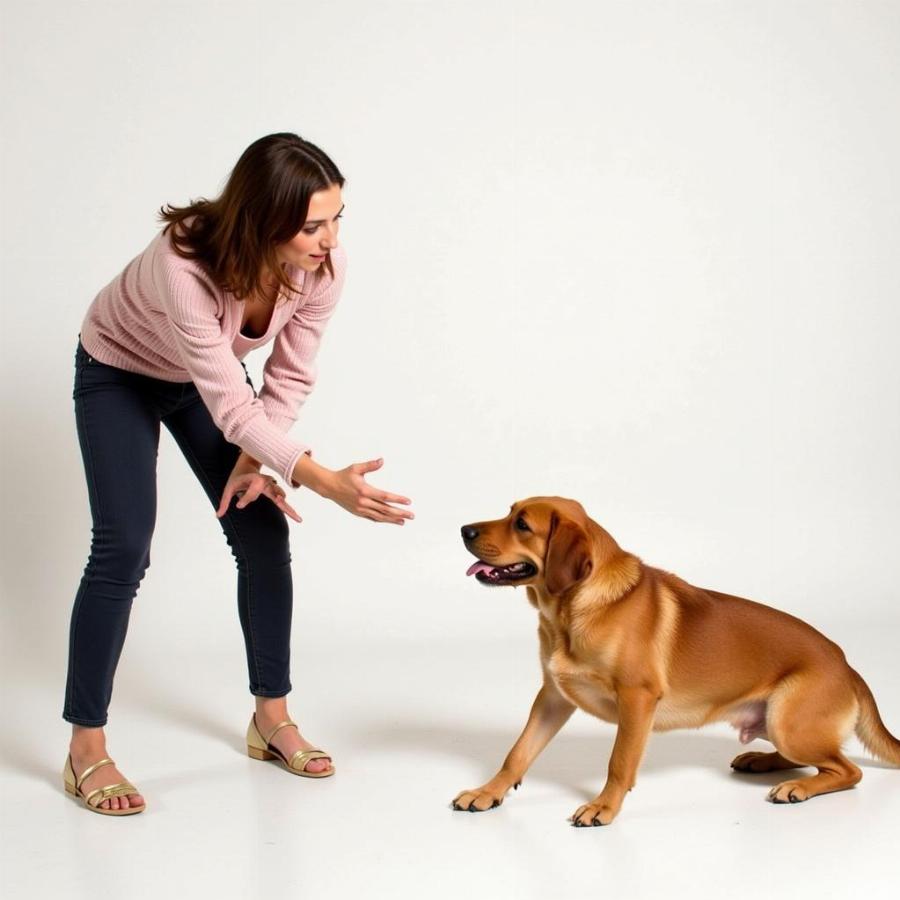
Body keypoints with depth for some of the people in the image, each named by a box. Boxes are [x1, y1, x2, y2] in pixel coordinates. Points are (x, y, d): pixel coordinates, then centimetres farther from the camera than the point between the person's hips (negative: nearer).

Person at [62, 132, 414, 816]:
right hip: (119, 376, -5)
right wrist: (325, 481, -45)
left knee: (265, 537, -2)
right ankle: (86, 751, 0)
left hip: (207, 376, 5)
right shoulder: (184, 267, -42)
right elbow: (233, 406, -39)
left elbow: (291, 376, -11)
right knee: (124, 549, -13)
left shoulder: (324, 267, -27)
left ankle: (272, 719, 13)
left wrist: (255, 458, -19)